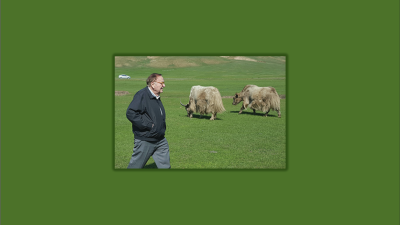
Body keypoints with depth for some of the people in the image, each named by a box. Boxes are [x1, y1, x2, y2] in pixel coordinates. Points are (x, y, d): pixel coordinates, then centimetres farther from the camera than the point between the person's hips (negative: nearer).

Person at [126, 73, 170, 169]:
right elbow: (131, 113, -25)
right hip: (145, 140, -8)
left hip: (160, 140, 8)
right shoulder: (142, 95, -16)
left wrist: (162, 128, 13)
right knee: (136, 165, 7)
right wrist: (148, 125, -23)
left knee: (165, 165, 9)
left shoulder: (157, 97, 12)